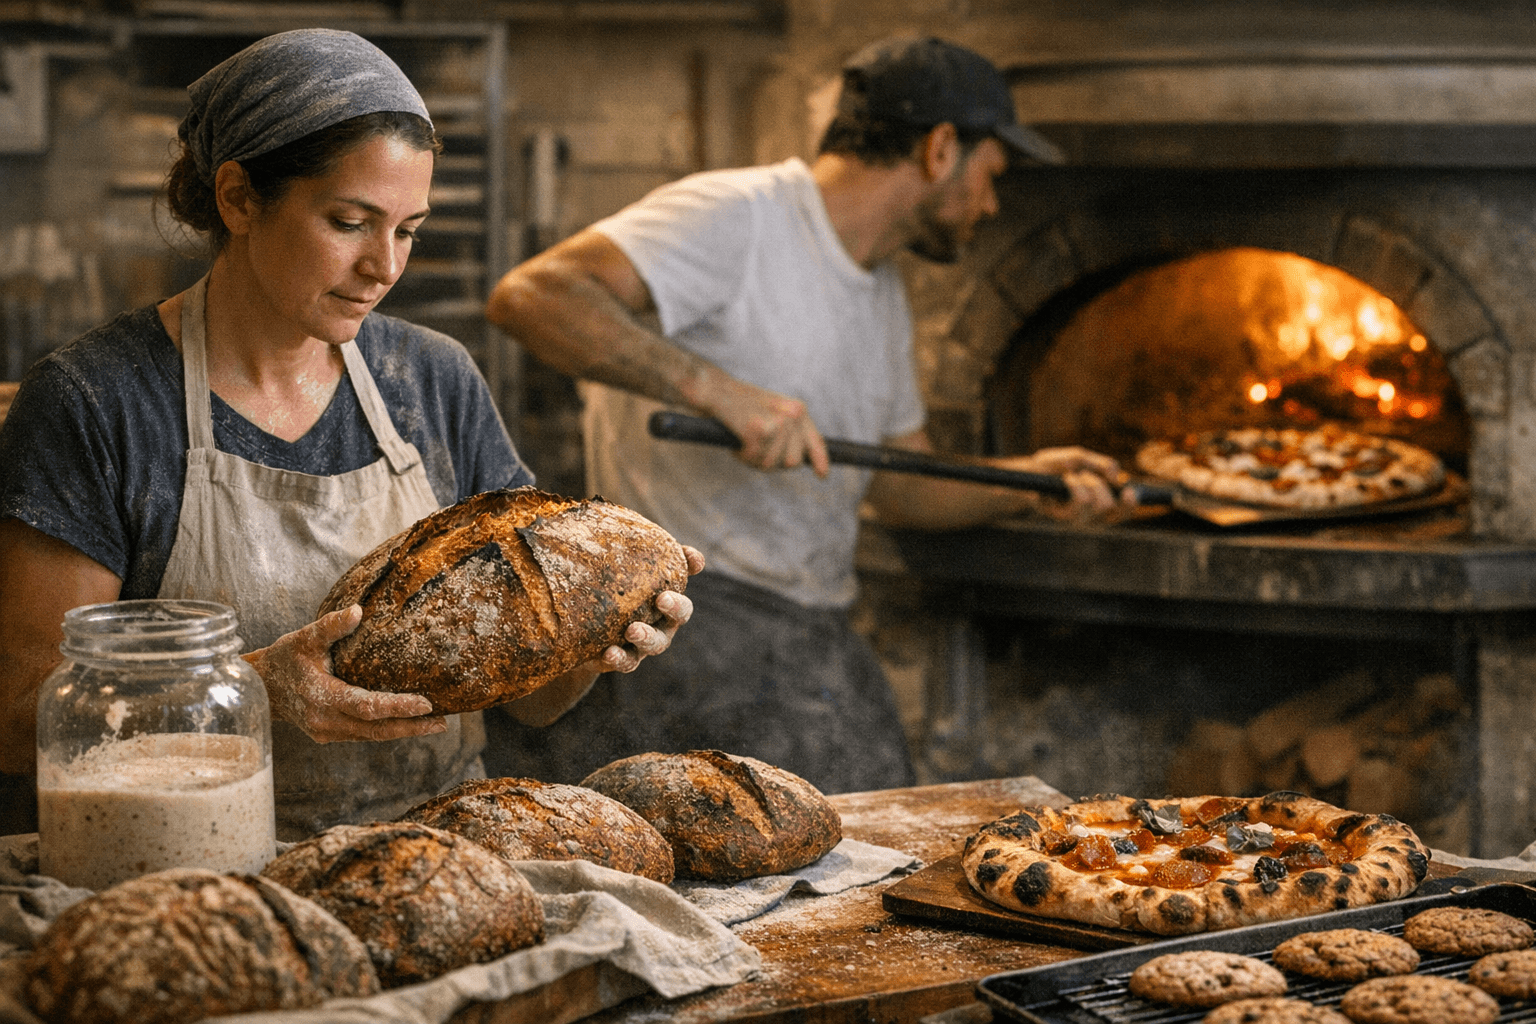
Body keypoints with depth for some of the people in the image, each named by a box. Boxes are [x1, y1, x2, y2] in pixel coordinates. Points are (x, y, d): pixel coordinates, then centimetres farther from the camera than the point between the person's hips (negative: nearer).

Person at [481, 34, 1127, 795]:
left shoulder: (882, 297, 19)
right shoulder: (736, 217, -12)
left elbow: (903, 486, 28)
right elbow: (530, 295, -25)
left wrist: (1028, 479, 11)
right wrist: (716, 388, -34)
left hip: (815, 642, 8)